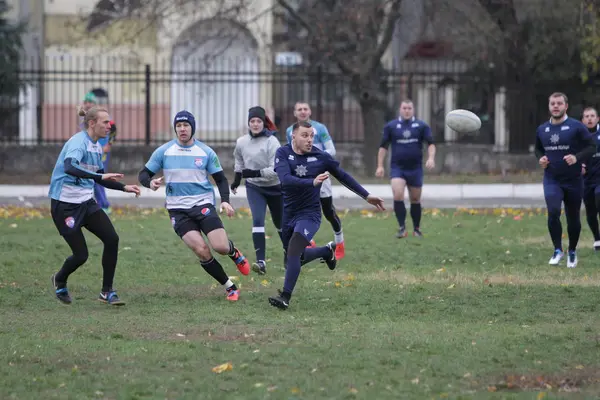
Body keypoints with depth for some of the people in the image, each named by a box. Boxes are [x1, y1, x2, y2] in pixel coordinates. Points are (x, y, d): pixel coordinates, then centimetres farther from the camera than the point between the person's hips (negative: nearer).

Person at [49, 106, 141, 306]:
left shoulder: (97, 147, 11)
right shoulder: (78, 142, -18)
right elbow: (69, 167, -38)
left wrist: (124, 187, 16)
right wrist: (100, 176, -44)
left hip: (86, 203, 8)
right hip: (65, 205, -8)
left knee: (112, 239, -8)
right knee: (81, 255, -8)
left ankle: (107, 292, 2)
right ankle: (60, 281, 26)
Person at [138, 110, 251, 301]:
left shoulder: (206, 152, 0)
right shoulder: (163, 151, 0)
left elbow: (220, 179, 7)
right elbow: (143, 174, 5)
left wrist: (225, 200, -11)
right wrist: (151, 182, -19)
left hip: (204, 205, 0)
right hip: (178, 210, 0)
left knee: (220, 247, -15)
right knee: (201, 250, -17)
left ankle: (233, 252, 25)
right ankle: (230, 287, 0)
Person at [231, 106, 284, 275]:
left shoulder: (272, 142, -20)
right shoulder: (241, 142, -6)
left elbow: (276, 170, -25)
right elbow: (239, 160, 17)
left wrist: (255, 173, -32)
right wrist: (237, 180, 22)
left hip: (274, 188, -2)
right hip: (254, 187, 2)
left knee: (280, 223, 14)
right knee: (257, 221, -17)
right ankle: (261, 262, -23)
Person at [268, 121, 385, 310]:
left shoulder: (321, 157, -7)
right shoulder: (283, 153, -9)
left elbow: (343, 176, 8)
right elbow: (285, 179, -25)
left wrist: (367, 196, 13)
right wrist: (312, 182, -40)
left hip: (309, 214, -3)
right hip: (287, 214, 3)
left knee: (293, 251, -22)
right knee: (295, 257, 15)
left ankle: (285, 297, -17)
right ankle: (327, 251, 43)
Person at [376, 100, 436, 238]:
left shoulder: (421, 126, 4)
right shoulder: (391, 126, 5)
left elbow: (431, 144, 0)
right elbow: (383, 146, 7)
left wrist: (431, 158, -18)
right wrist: (380, 166, 0)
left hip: (415, 168, 1)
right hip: (397, 168, -1)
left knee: (415, 200, 9)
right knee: (398, 196, -20)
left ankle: (417, 229, 23)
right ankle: (402, 228, -15)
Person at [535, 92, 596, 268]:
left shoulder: (576, 127, -8)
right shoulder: (542, 129, 5)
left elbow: (591, 147, -7)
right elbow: (538, 148, 22)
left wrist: (577, 157, -23)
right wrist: (540, 158, 0)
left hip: (573, 180, -2)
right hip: (551, 180, 2)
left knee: (573, 218, 9)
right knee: (553, 212, -20)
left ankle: (572, 252, 29)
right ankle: (558, 250, -7)